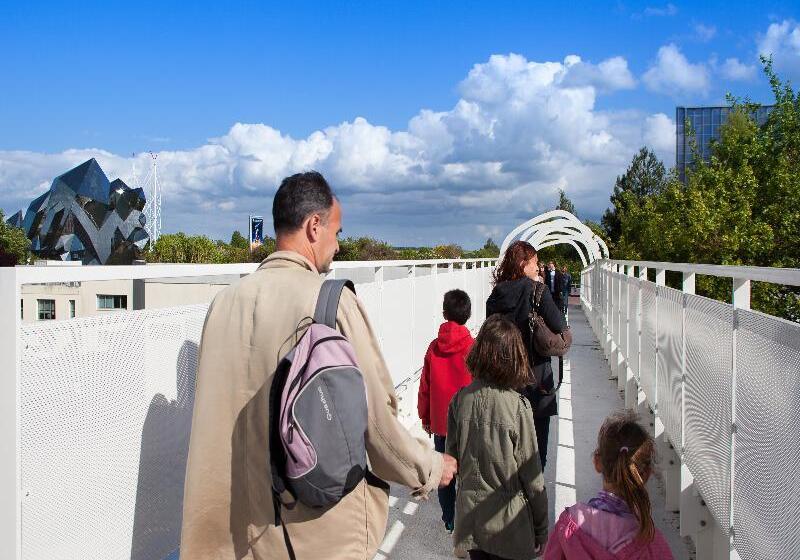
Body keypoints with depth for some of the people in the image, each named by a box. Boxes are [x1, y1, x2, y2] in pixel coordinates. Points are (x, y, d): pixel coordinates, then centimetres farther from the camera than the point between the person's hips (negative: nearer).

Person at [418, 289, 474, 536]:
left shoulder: (434, 347, -5)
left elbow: (425, 386, 1)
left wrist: (425, 417, 14)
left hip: (440, 423, 2)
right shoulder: (473, 347, -13)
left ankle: (449, 520, 22)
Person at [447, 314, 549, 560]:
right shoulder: (517, 406, -18)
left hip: (470, 516, 3)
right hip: (508, 522, -3)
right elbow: (531, 476, -12)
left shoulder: (460, 399, -9)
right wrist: (541, 528, -1)